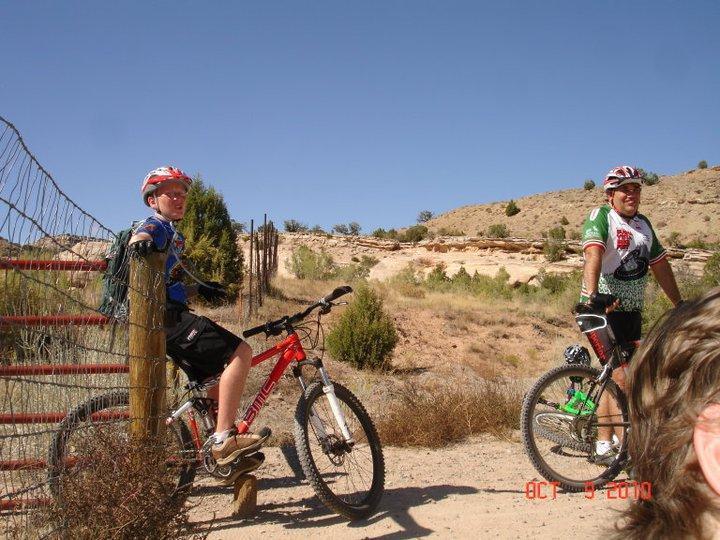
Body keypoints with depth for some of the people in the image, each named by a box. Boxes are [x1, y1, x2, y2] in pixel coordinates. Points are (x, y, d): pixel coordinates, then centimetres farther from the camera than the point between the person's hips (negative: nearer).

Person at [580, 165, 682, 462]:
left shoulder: (643, 223, 13)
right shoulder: (600, 216, -10)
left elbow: (660, 265, 19)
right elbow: (593, 254, -27)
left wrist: (680, 305, 20)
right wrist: (591, 296, -42)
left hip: (632, 312, 7)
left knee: (613, 378, 11)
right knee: (620, 376, -12)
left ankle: (604, 446, 20)